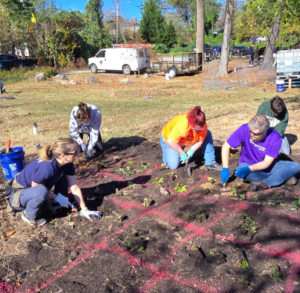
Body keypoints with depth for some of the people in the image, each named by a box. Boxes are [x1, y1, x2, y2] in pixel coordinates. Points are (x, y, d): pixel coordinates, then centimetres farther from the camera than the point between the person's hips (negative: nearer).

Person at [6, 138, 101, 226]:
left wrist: (84, 210, -8)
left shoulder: (67, 164, -13)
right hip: (19, 194, -7)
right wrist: (57, 197, -17)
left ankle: (61, 204, 11)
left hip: (34, 188, 7)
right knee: (41, 191, -38)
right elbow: (37, 190, -24)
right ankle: (28, 215, -10)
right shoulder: (46, 168, -37)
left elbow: (75, 187, -9)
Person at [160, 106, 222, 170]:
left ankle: (210, 163, -5)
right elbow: (170, 141, -40)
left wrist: (191, 151, -30)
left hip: (187, 139, 5)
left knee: (207, 134, -13)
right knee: (173, 165, -18)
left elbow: (200, 141, -15)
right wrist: (182, 153, -32)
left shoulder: (202, 125, -26)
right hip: (170, 140, -5)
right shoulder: (181, 125, -44)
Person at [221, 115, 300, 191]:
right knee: (240, 170, -37)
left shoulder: (275, 138, -22)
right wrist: (225, 168, -26)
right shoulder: (244, 129, -23)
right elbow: (226, 147, -17)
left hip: (266, 165, 1)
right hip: (247, 164, -1)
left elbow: (267, 162, -19)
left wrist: (249, 169, -35)